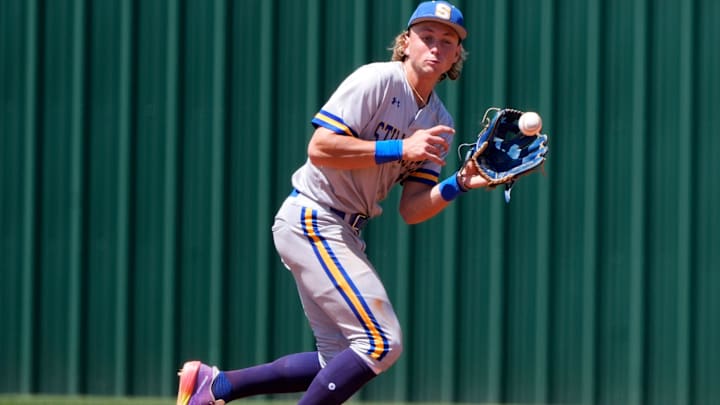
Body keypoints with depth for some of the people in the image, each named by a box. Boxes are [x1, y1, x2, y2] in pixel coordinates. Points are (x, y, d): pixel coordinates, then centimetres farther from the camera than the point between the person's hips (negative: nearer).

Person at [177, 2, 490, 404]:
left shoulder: (438, 122, 10)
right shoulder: (378, 80, -12)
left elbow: (411, 210, 4)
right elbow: (320, 149, -21)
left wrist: (460, 184, -14)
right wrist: (400, 149, -23)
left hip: (343, 234, 9)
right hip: (312, 222, -9)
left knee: (340, 362, 12)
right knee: (381, 344, -16)